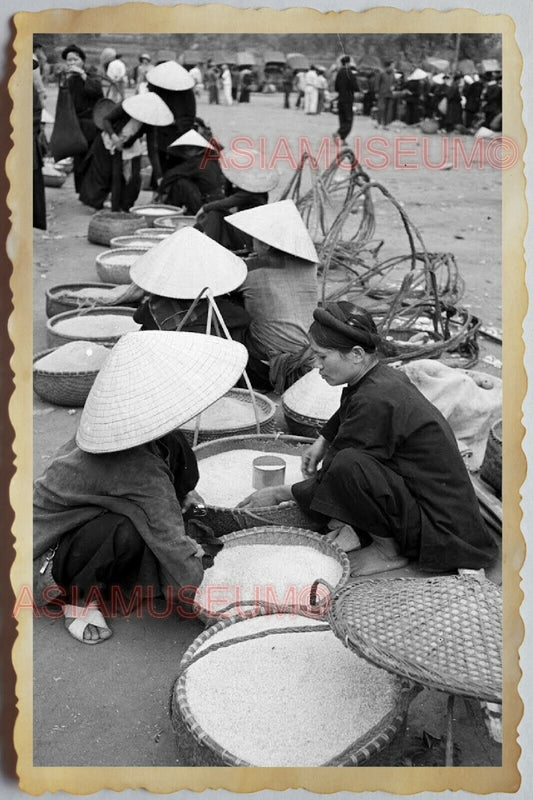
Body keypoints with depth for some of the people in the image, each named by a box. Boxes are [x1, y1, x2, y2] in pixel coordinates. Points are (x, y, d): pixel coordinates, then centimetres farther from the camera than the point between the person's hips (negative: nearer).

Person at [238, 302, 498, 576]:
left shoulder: (375, 401, -26)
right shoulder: (384, 376, 2)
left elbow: (335, 477, -18)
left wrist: (279, 494, -7)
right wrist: (322, 442, 19)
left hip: (439, 529, -10)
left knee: (348, 465, -31)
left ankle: (390, 550, -9)